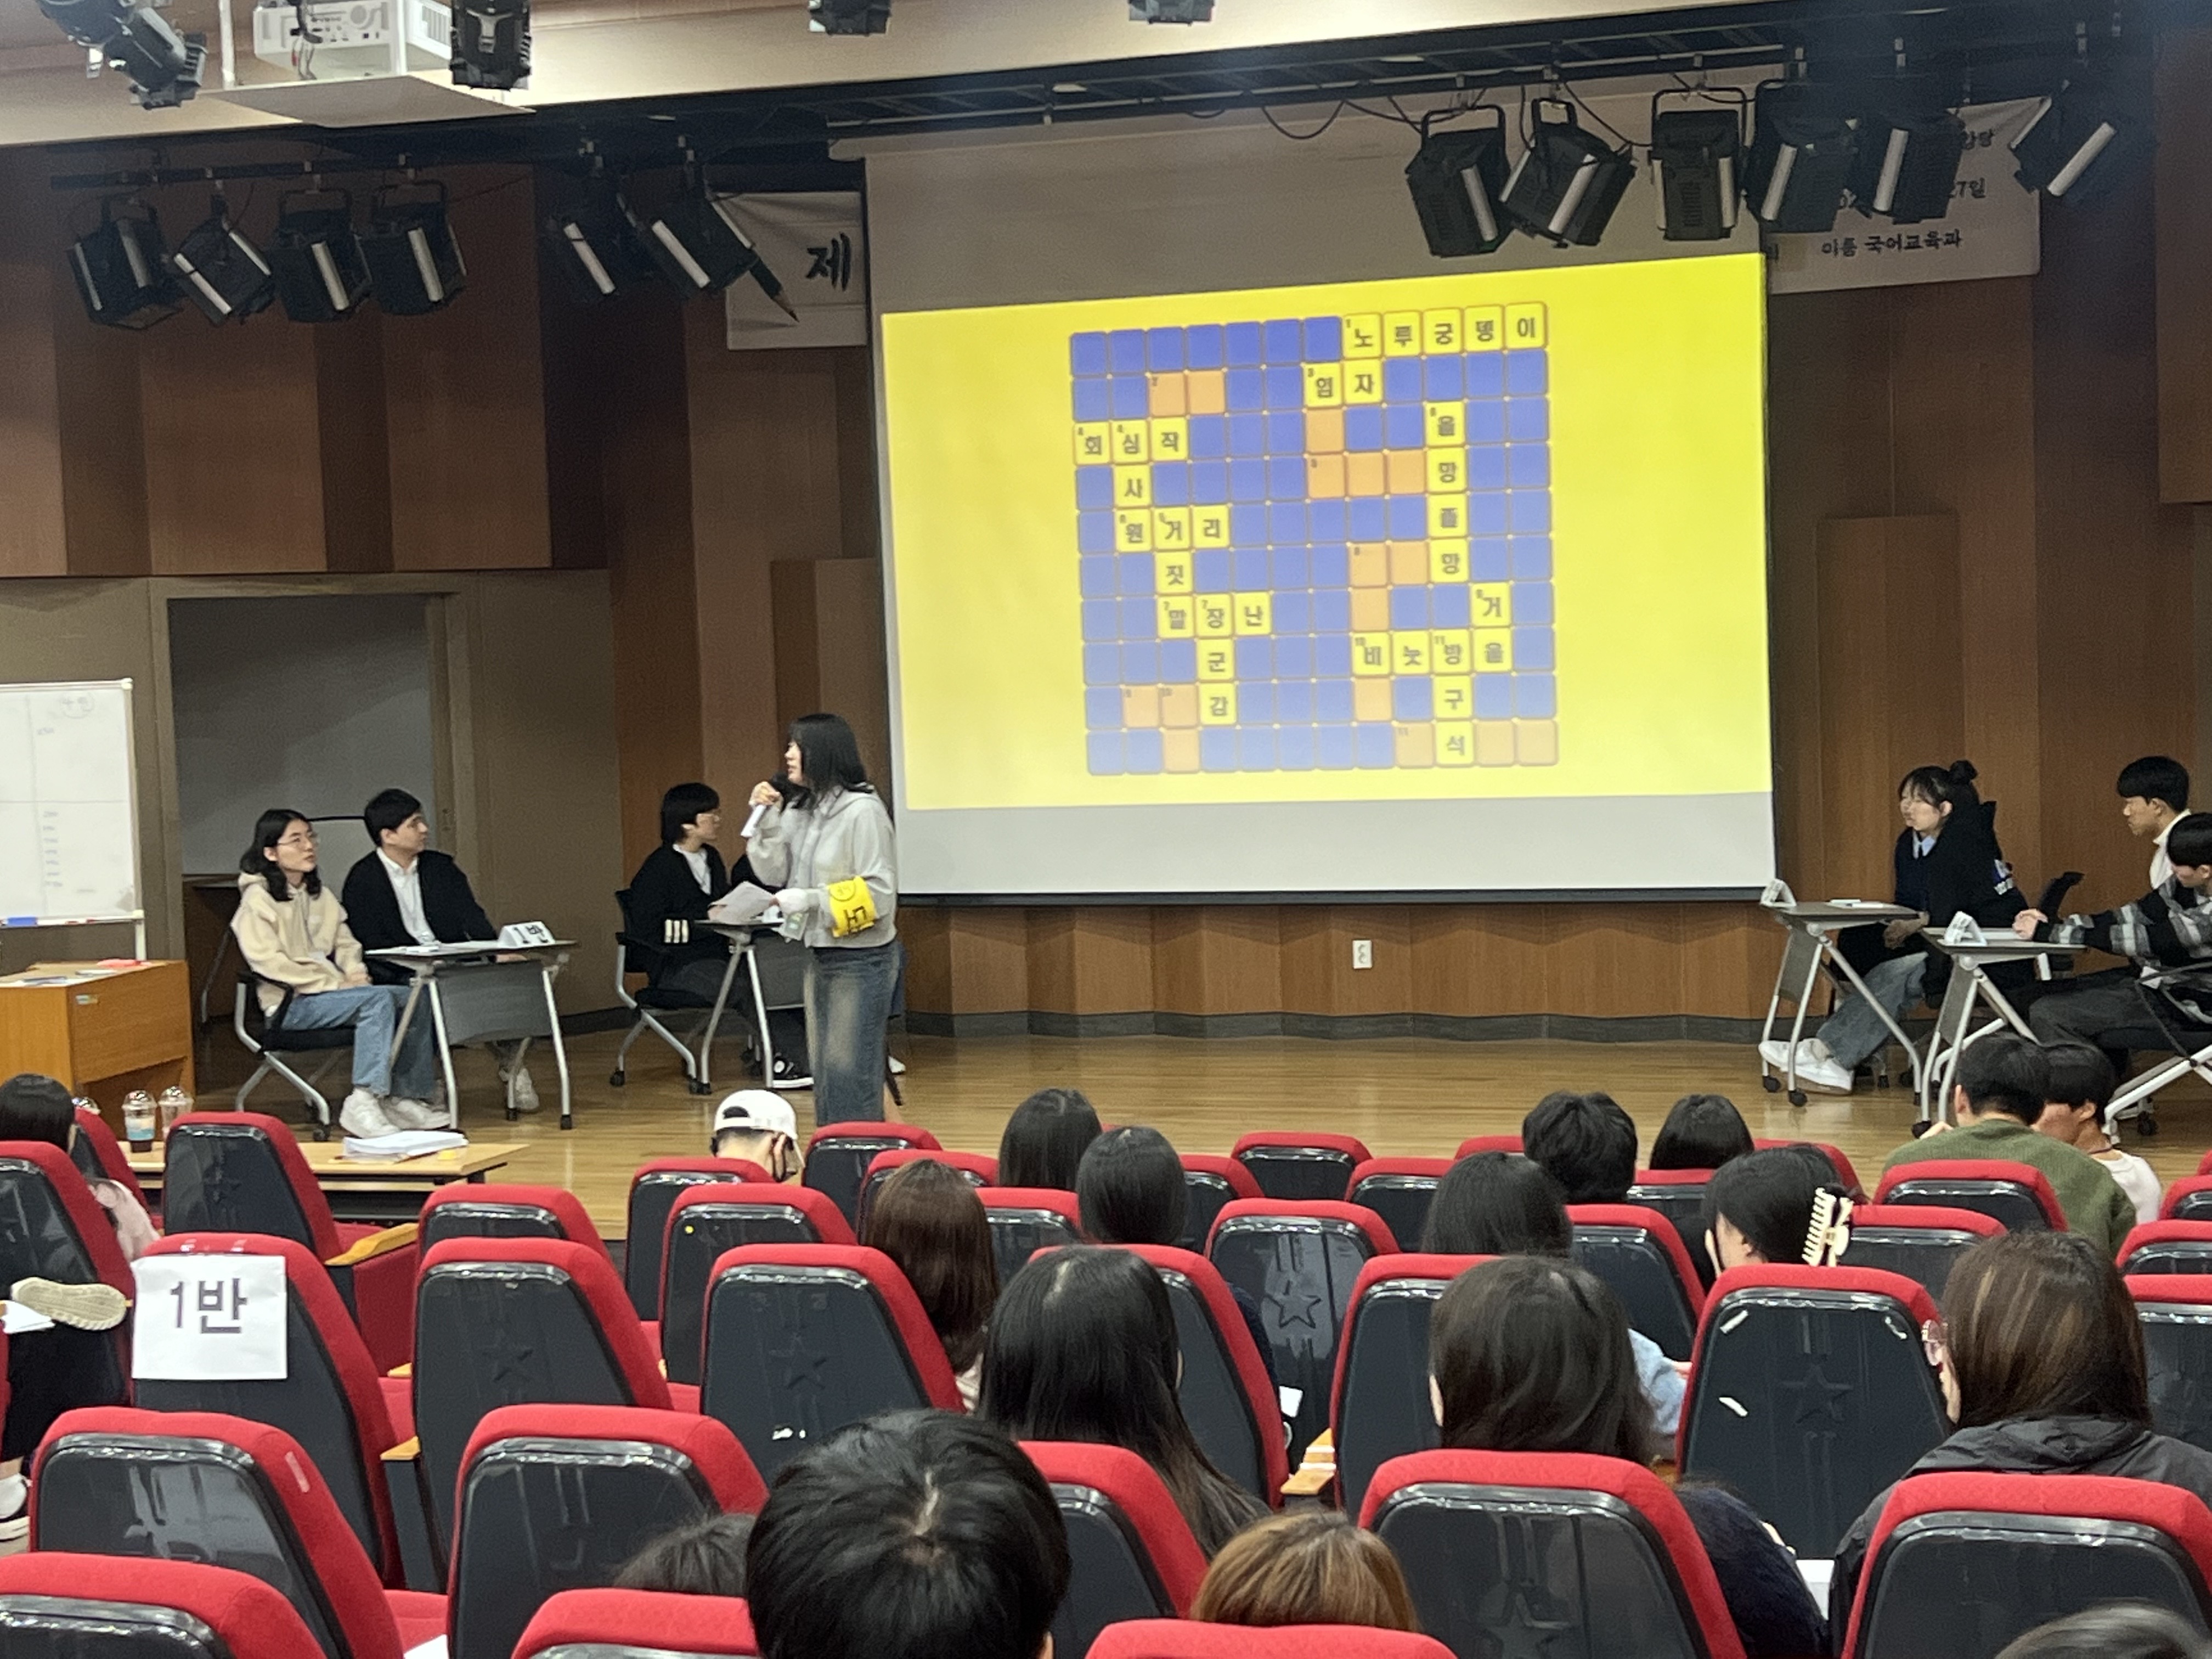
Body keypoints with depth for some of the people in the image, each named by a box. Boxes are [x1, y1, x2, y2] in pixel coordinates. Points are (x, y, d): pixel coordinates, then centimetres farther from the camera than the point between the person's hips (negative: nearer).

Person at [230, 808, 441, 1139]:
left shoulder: (320, 895, 19)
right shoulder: (257, 900, -6)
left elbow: (345, 942, 24)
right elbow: (268, 962, -16)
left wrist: (355, 973, -1)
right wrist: (336, 984, -18)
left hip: (331, 990, 8)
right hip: (290, 1005, -8)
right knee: (378, 999, -31)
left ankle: (406, 1098, -9)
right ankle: (363, 1103, -38)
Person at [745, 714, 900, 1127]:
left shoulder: (862, 811, -16)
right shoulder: (800, 810, 6)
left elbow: (880, 892, -19)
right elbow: (775, 874, 6)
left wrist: (810, 900, -21)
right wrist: (767, 820, -6)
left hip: (860, 958, -8)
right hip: (818, 954, 8)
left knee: (849, 1071, -5)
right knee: (823, 1068, 13)